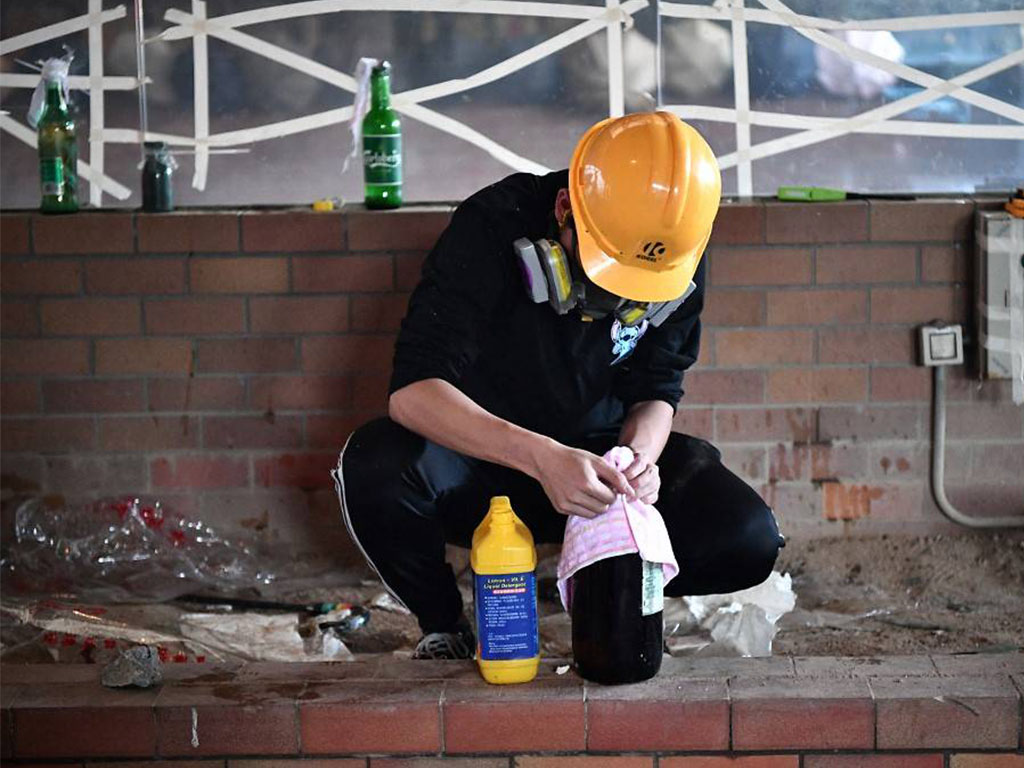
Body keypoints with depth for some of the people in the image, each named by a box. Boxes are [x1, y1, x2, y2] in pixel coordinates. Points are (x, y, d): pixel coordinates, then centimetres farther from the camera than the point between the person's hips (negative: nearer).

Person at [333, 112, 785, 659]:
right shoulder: (493, 229, -25)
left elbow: (655, 391, -1)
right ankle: (443, 628, -5)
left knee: (747, 540, -23)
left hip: (598, 455, 3)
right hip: (487, 450, -2)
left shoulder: (677, 262, -12)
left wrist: (641, 455, -26)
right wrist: (541, 457, -47)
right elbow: (413, 389, -33)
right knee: (376, 470, -36)